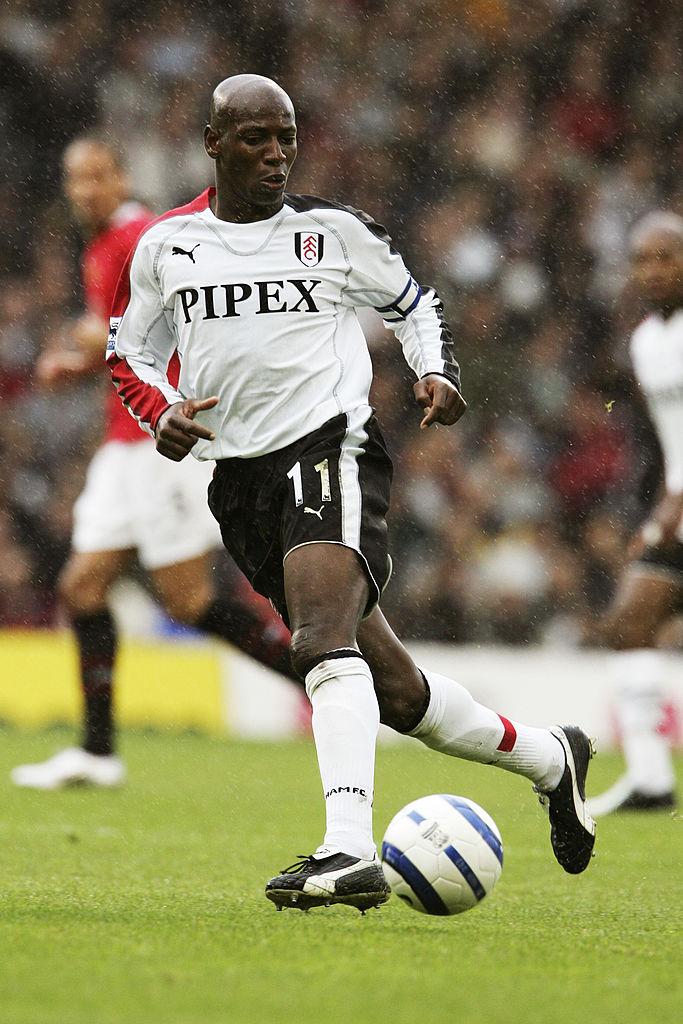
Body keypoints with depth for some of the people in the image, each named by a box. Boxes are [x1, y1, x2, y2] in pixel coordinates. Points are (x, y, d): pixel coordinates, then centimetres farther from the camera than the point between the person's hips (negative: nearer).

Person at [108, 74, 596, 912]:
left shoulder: (332, 230, 4)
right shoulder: (165, 246, 9)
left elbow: (412, 302, 19)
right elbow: (127, 355, 19)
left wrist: (436, 372, 0)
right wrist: (161, 411, -2)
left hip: (328, 446, -4)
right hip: (240, 479, 4)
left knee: (323, 645, -30)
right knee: (391, 690, 8)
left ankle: (349, 851, -41)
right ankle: (550, 758, 29)